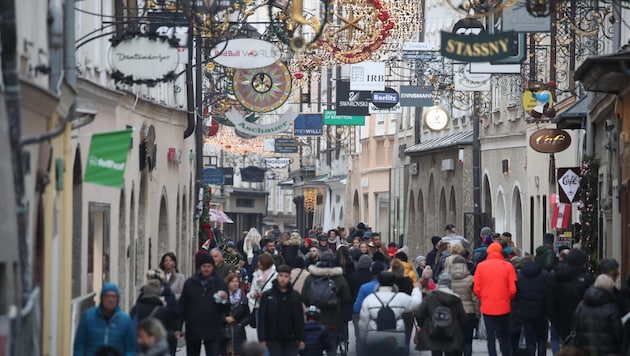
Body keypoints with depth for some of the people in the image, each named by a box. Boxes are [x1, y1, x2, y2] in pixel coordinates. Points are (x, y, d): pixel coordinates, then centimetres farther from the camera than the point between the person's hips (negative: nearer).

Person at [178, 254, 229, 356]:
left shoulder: (220, 284, 2)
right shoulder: (190, 283, 3)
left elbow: (225, 309, 3)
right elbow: (182, 306, 4)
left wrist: (224, 300, -19)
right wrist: (178, 328, -1)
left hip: (213, 331, -2)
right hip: (193, 330, 2)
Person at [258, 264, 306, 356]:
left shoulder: (295, 296, 4)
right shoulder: (267, 295, -3)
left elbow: (300, 319, 6)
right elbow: (262, 319, -4)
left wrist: (302, 339, 3)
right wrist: (262, 339, -9)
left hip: (291, 340, 2)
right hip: (273, 340, -2)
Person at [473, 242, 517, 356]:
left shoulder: (481, 266, -4)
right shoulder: (508, 266, -5)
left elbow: (476, 289, -5)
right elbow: (513, 289, -7)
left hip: (487, 307, 0)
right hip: (504, 307, 0)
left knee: (491, 338, 4)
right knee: (505, 337, 16)